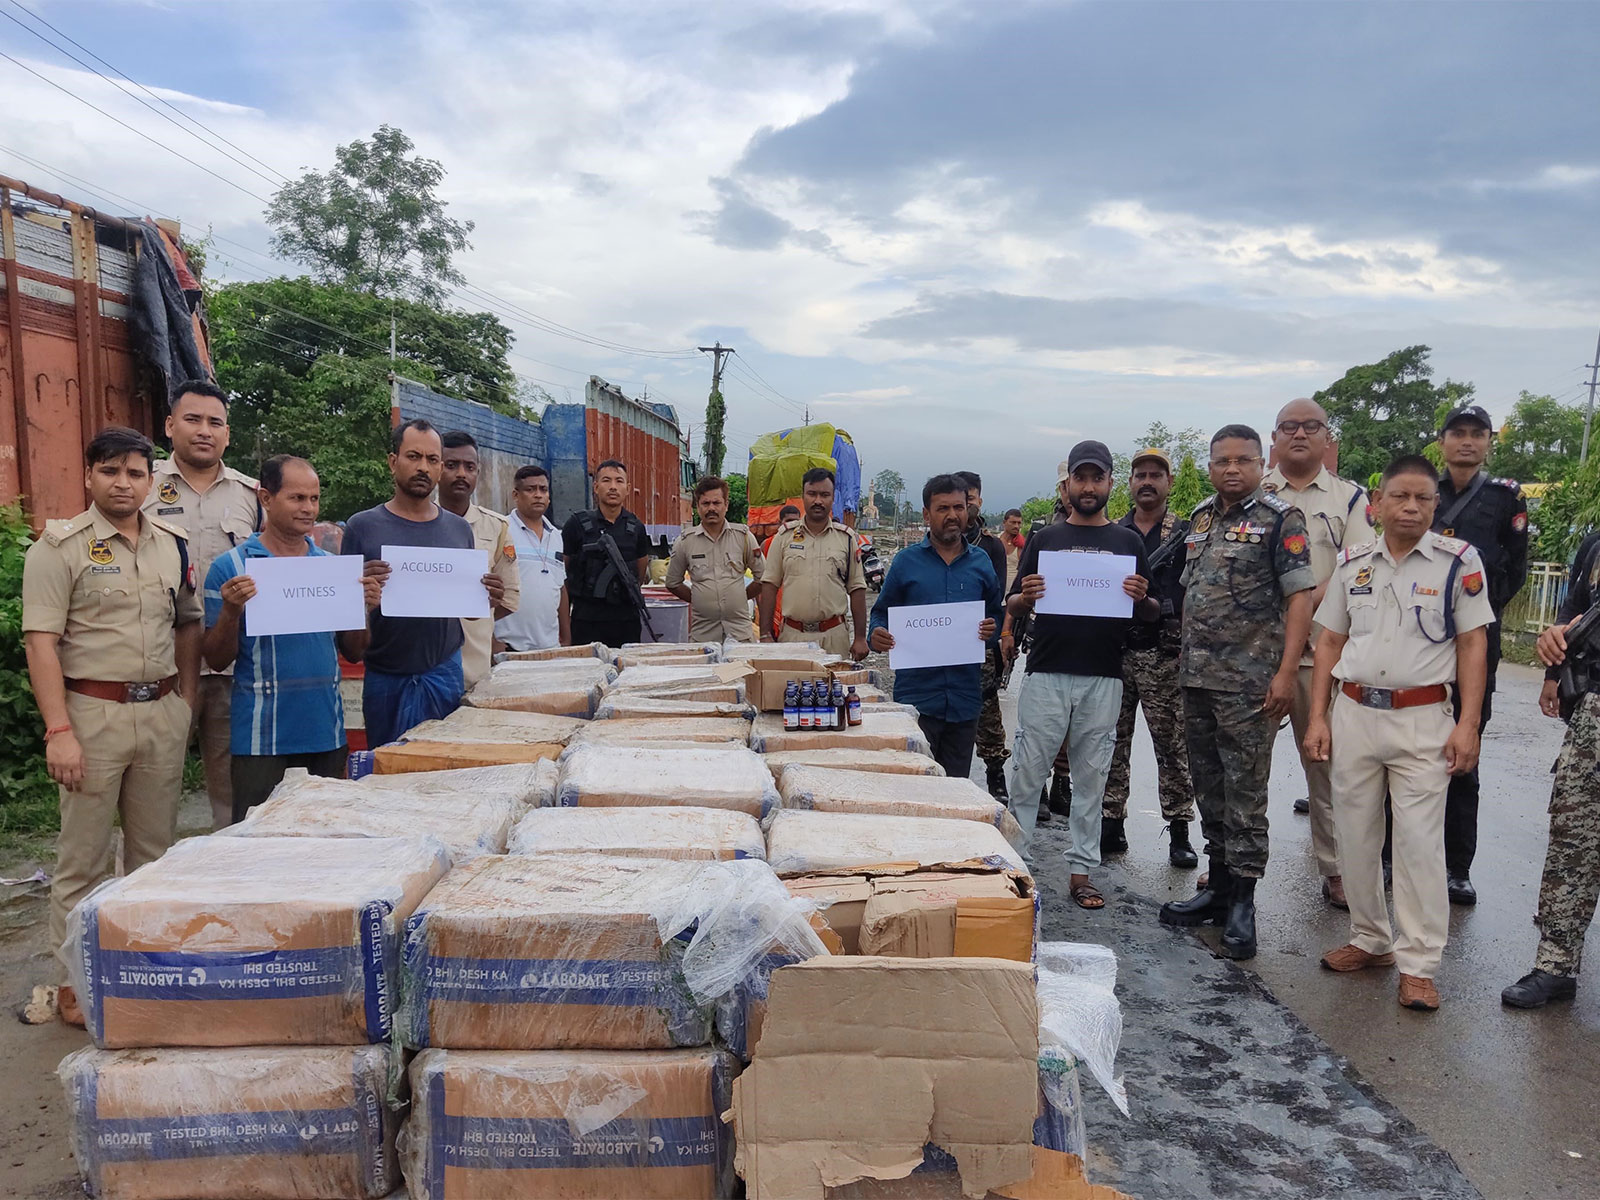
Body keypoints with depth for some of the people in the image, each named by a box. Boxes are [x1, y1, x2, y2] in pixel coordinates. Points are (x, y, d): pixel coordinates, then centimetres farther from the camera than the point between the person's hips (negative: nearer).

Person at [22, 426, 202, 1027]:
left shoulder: (173, 544, 9)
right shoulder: (60, 547, -6)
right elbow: (41, 642, -11)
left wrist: (185, 703, 9)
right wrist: (59, 730, -17)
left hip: (162, 713, 5)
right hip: (93, 712, -4)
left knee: (155, 849, 13)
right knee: (83, 858, 4)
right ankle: (74, 981, 17)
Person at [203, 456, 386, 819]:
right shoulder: (230, 568, -3)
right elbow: (217, 661, -2)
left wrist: (366, 607, -6)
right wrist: (231, 612, -19)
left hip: (327, 734, 4)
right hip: (262, 740, -3)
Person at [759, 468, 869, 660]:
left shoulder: (846, 538, 7)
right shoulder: (785, 537, 7)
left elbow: (857, 589, 7)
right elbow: (770, 586, 6)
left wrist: (860, 638, 1)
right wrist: (765, 635, -1)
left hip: (834, 636, 0)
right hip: (792, 634, 0)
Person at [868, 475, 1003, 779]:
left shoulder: (981, 562, 10)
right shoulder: (906, 561, 4)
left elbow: (996, 615, 16)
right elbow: (882, 613, 9)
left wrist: (991, 630, -7)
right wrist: (876, 636, -13)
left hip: (965, 694, 2)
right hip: (915, 693, -2)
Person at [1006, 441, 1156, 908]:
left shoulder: (1128, 542, 11)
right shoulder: (1044, 539, 9)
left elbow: (1152, 614, 11)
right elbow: (1012, 606, 8)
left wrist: (1143, 599, -11)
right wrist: (1025, 597, -15)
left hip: (1103, 680, 1)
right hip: (1047, 675, -1)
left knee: (1091, 779, 7)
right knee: (1026, 775, -1)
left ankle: (1081, 872, 16)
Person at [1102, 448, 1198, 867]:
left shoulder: (1185, 535, 3)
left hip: (1164, 655, -3)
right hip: (1113, 652, 4)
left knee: (1173, 744, 0)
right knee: (1112, 742, 7)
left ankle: (1179, 832, 8)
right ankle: (1112, 825, 17)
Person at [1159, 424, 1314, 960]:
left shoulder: (1280, 518, -6)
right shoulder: (1200, 517, 14)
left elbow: (1299, 598, -11)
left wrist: (1286, 672, -18)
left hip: (1248, 683, -7)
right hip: (1196, 678, 7)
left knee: (1245, 793, -2)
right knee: (1209, 789, 13)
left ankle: (1242, 903, 7)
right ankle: (1218, 887, 25)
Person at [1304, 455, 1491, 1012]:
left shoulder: (1458, 560, -3)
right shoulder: (1352, 562, 6)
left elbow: (1472, 645, -2)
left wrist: (1467, 724, -9)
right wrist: (1317, 717, 4)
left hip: (1422, 719, -3)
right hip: (1353, 713, 4)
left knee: (1420, 843, -2)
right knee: (1356, 837, 11)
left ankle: (1417, 964, 9)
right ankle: (1371, 940, 27)